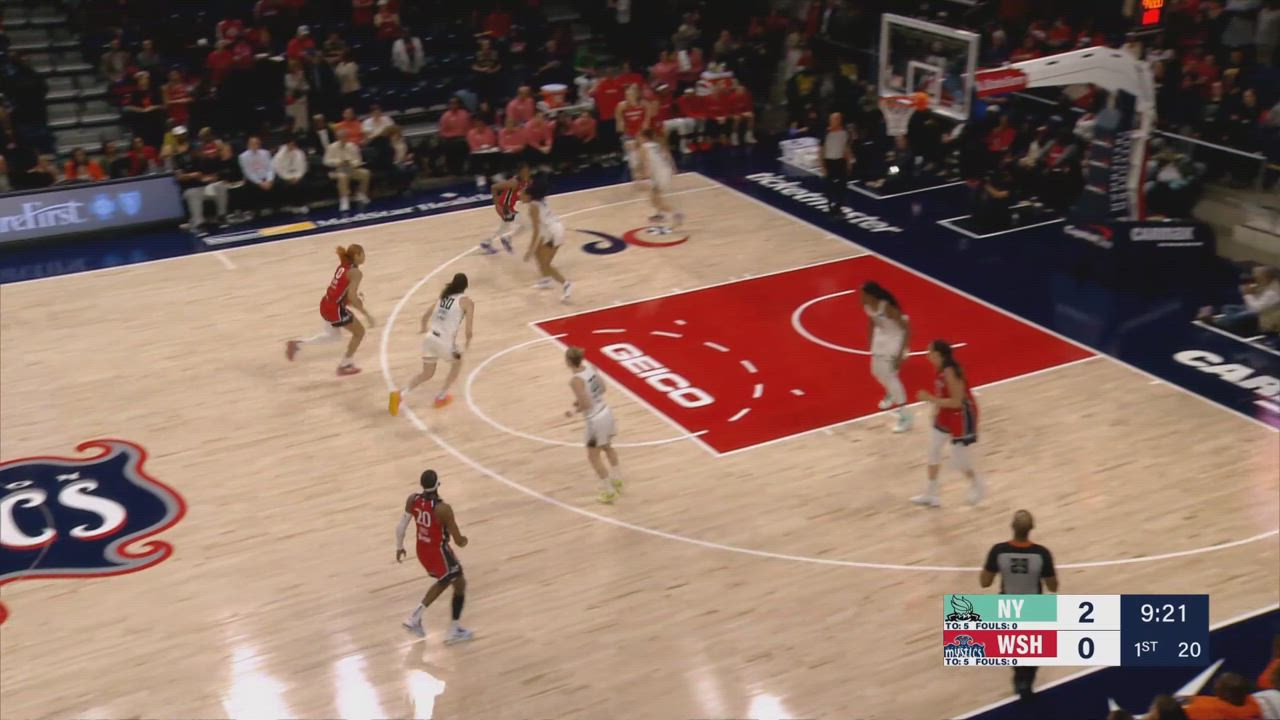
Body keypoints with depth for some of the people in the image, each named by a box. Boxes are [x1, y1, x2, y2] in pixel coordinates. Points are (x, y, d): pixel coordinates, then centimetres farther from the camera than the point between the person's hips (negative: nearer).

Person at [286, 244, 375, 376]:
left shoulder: (342, 267, 10)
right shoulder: (356, 272, -15)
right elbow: (351, 296, -24)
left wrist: (355, 296, 17)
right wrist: (366, 314, -21)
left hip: (326, 305, 8)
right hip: (335, 309, -8)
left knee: (335, 335, 29)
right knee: (359, 332, 13)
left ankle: (297, 344, 23)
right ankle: (344, 366, 21)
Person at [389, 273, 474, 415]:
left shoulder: (444, 297, 19)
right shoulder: (467, 302, 1)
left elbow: (425, 316, 25)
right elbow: (468, 330, -6)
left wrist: (424, 328, 47)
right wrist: (467, 343, 15)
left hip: (430, 338, 5)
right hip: (445, 341, -5)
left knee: (427, 373, 22)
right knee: (457, 363, 28)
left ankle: (399, 394, 1)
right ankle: (441, 397, 28)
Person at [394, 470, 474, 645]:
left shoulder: (412, 500, -13)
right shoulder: (443, 509, -30)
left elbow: (401, 526, -2)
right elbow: (459, 540, -23)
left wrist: (399, 547, 15)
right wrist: (463, 540, 2)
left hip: (422, 550, 6)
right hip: (439, 552, -6)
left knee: (444, 580, 30)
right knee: (460, 583, 17)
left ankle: (415, 617, 27)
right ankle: (454, 631, 22)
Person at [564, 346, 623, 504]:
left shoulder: (575, 381, -26)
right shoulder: (590, 366, -4)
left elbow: (585, 405, -25)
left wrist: (573, 412, -8)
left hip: (596, 420, -8)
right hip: (606, 412, 8)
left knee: (594, 457, 10)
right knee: (607, 447, 30)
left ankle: (609, 492, 19)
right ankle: (617, 480, 46)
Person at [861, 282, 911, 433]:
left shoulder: (888, 308, -35)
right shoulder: (867, 305, -13)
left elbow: (907, 330, -28)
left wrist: (901, 354, -28)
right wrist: (870, 342, 15)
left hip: (895, 338, -8)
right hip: (881, 336, 8)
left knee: (889, 374, -11)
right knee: (876, 370, 19)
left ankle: (905, 416, -2)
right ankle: (891, 394, 51)